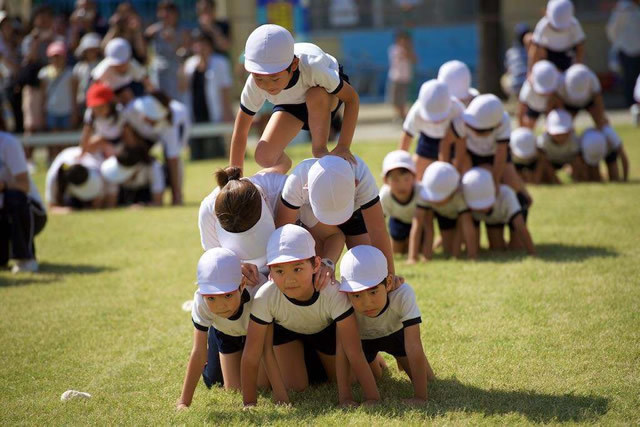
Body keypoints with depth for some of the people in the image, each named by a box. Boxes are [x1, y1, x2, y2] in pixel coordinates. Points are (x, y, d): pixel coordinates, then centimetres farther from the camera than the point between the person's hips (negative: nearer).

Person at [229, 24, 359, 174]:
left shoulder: (312, 68, -45)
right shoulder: (254, 85, -36)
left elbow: (352, 98, -30)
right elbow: (240, 132, -22)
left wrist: (343, 146, -36)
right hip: (292, 103, 3)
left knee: (315, 95, -40)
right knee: (265, 157, -15)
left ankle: (320, 151, -15)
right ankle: (283, 164, 22)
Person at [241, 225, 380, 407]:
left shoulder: (333, 294, -44)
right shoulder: (265, 298, -42)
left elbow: (355, 355, -42)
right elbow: (250, 357, -33)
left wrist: (373, 400, -45)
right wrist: (249, 404, -32)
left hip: (326, 329, 0)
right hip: (285, 329, 0)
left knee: (343, 381, 6)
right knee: (295, 386, -7)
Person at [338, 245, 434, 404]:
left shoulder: (403, 294, -43)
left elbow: (413, 345, -44)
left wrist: (420, 397, -48)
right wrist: (345, 398, -49)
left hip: (395, 332, 0)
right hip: (361, 338, 0)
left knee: (427, 379, -3)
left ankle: (400, 359, 29)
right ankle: (374, 360, 33)